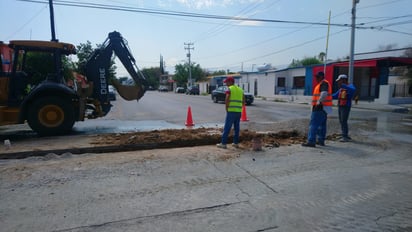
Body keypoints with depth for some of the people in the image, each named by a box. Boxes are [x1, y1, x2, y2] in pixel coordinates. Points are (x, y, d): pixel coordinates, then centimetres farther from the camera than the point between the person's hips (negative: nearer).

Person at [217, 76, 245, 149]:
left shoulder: (229, 89, -5)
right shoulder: (240, 89, 16)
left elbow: (227, 100, -17)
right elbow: (243, 102, 17)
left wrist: (227, 109, -5)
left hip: (231, 111, -6)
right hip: (239, 111, 7)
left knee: (227, 127, -3)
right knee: (237, 128, 13)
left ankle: (223, 143, -1)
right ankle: (236, 143, 17)